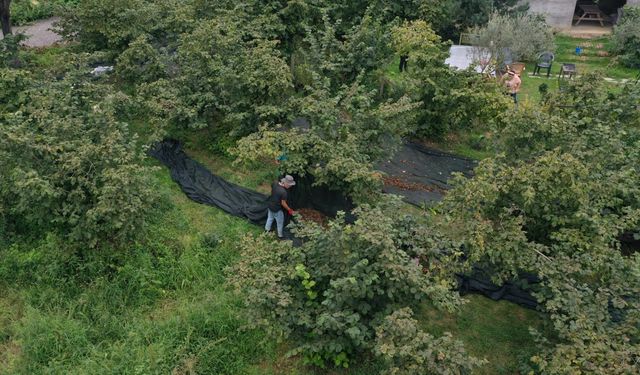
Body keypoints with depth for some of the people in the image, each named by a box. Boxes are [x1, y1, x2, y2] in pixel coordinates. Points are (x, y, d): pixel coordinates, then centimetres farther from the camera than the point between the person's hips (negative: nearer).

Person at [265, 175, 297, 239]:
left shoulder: (275, 183, -15)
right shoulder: (283, 192, -35)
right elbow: (283, 203, -24)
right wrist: (290, 210, -10)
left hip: (270, 205, 7)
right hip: (277, 209, -7)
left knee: (270, 218, 32)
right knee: (280, 223, 18)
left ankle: (267, 229, 54)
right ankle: (280, 235, 37)